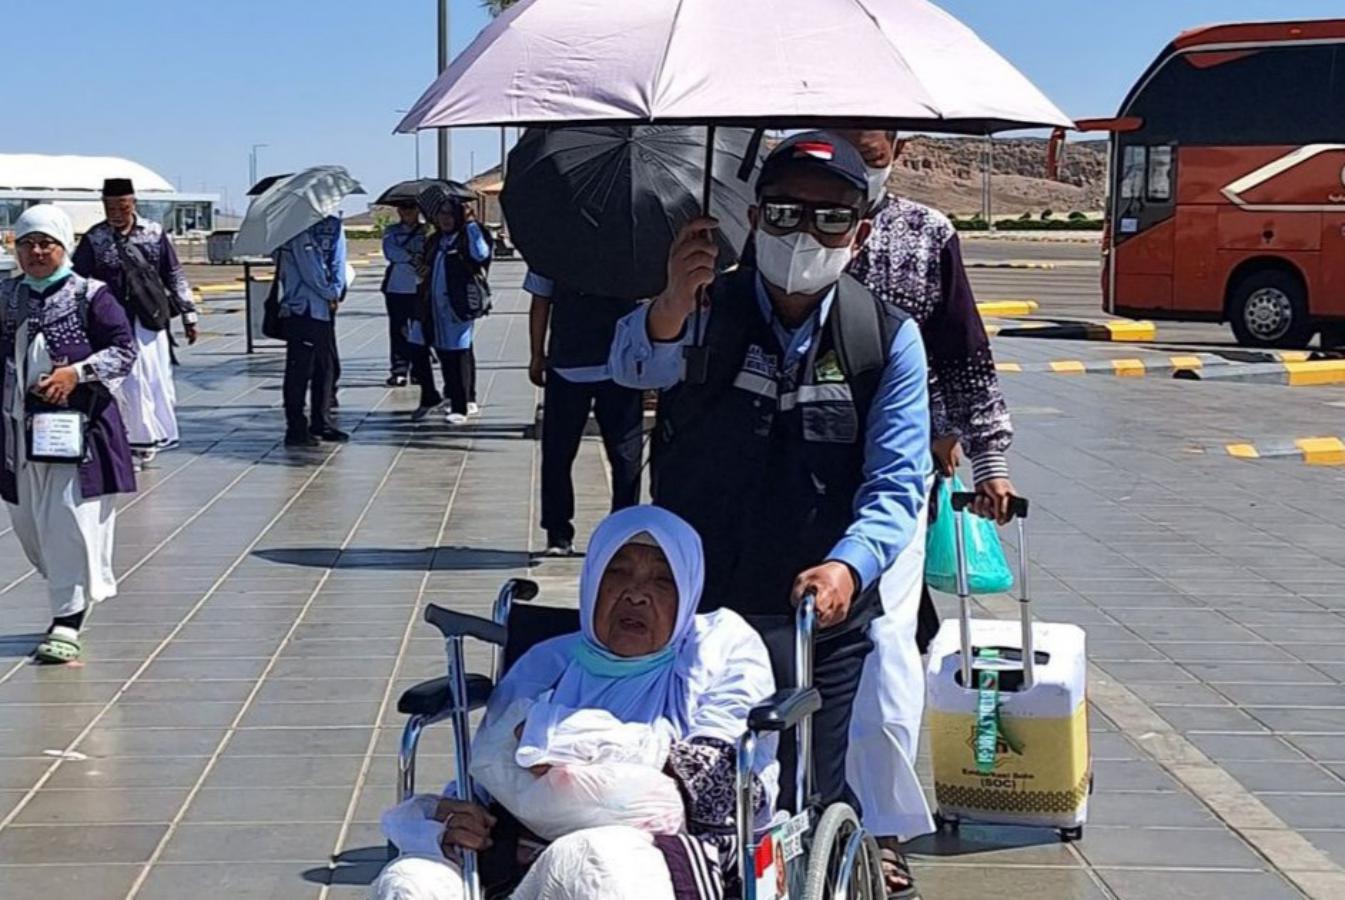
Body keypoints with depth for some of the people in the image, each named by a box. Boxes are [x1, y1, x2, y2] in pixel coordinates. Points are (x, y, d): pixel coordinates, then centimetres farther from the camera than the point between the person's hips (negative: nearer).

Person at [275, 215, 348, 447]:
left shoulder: (333, 225, 11)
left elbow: (338, 259, 4)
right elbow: (308, 268, -13)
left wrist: (336, 291, -10)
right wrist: (329, 294, -7)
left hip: (325, 308, 7)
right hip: (300, 308, -7)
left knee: (327, 366, 12)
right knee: (300, 369, -3)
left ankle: (321, 423, 23)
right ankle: (296, 429, 2)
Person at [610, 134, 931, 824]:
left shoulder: (889, 339, -1)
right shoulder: (706, 312, -2)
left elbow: (896, 481, -7)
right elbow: (635, 365, -24)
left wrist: (849, 565, -26)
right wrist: (672, 306, -47)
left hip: (825, 617, 0)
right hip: (694, 612, 0)